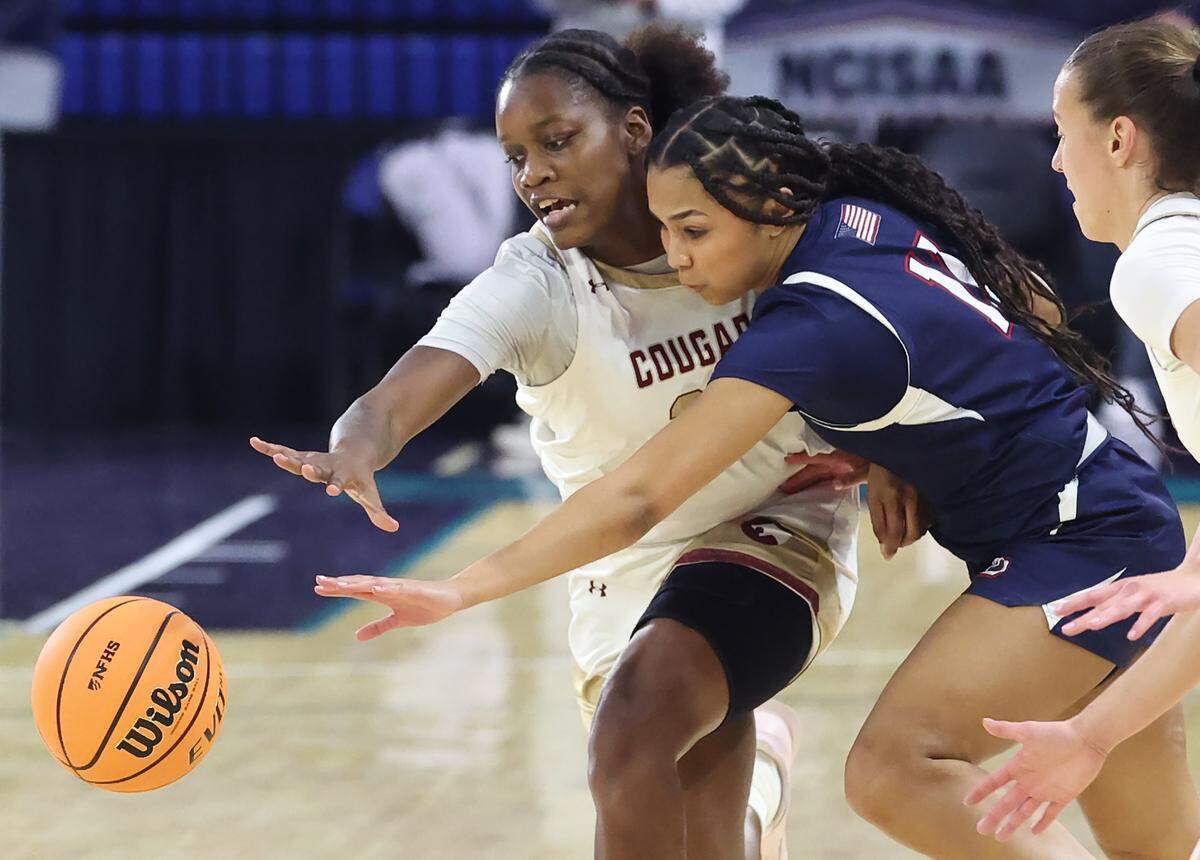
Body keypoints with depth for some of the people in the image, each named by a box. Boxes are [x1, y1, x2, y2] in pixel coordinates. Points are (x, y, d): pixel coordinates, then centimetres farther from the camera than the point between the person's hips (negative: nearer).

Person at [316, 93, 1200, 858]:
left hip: (1080, 541, -10)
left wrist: (464, 589, -32)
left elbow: (639, 497, -30)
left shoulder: (816, 322, -25)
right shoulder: (867, 214, 0)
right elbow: (1037, 307, 16)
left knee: (893, 768, -25)